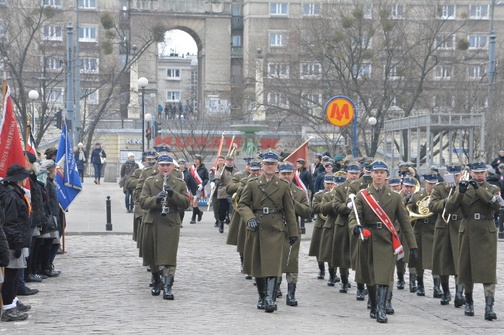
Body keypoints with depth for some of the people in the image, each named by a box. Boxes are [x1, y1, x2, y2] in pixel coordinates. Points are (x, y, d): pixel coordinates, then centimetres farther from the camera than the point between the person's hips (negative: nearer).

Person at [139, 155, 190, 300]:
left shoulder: (180, 183, 7)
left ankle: (167, 287, -10)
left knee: (169, 257, -9)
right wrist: (156, 199, -22)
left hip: (171, 224, -1)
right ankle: (157, 281, 31)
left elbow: (186, 203, -1)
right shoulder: (149, 181, 6)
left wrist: (173, 194, -16)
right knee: (152, 255, 11)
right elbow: (143, 202, -4)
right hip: (152, 223, 2)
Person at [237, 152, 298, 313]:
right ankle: (262, 297, 23)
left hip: (275, 230, -1)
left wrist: (293, 233, 8)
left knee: (273, 264, -12)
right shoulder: (252, 184, 4)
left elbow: (289, 211, 8)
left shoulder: (283, 186, 5)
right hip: (256, 229, 1)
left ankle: (270, 299, -15)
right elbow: (242, 204, 4)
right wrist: (249, 218, -15)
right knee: (257, 265, 8)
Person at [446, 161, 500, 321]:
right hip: (467, 234, 2)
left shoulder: (492, 189, 5)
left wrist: (479, 189, -23)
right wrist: (460, 192, -20)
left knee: (488, 270, -10)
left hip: (486, 235, -2)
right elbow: (450, 208, -5)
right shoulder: (462, 189, 7)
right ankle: (469, 302, 24)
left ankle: (489, 307, -15)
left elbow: (496, 204, -17)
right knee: (467, 268, 8)